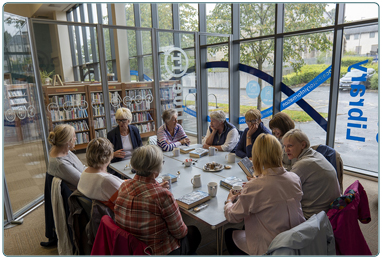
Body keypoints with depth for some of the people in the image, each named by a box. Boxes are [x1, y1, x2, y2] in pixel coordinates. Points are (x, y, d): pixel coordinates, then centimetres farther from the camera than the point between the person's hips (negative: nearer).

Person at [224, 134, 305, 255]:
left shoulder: (254, 187, -28)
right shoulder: (295, 178, -11)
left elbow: (232, 217, -12)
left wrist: (229, 201, 9)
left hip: (269, 249, -6)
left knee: (228, 234, 19)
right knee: (244, 229, 27)